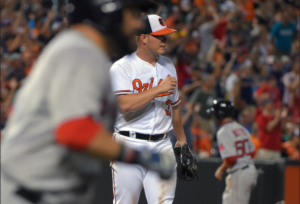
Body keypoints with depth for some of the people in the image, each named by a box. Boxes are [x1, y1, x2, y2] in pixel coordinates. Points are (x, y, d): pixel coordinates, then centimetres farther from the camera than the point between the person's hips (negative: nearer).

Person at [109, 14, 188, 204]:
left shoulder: (168, 66, 14)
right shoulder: (122, 68, -6)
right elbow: (124, 105, -21)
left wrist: (182, 139, 25)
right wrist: (159, 89, -21)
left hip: (162, 146, 4)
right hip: (130, 145, -4)